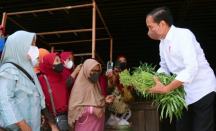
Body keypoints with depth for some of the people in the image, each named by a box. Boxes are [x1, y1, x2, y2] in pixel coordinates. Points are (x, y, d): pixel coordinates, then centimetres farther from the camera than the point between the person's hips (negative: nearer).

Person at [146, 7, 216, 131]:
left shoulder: (184, 34, -19)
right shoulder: (163, 43, 7)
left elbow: (192, 67, -30)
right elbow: (164, 68, 11)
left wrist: (166, 89, -30)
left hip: (202, 92, -8)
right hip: (183, 95, 8)